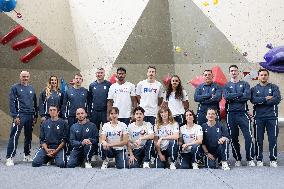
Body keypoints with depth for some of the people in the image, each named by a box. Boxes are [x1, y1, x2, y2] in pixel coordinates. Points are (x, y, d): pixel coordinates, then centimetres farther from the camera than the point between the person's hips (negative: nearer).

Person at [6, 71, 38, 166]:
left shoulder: (31, 89, 15)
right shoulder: (15, 88, 1)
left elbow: (35, 103, 18)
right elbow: (12, 102, -6)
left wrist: (35, 116, 13)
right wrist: (15, 116, -13)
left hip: (30, 116, 5)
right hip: (20, 115, -5)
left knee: (29, 136, 11)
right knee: (14, 136, -9)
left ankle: (27, 155, 23)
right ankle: (9, 158, -7)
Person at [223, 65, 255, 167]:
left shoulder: (245, 84, 12)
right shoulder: (226, 86, 13)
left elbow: (247, 96, -7)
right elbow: (226, 97, -7)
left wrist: (233, 97, -6)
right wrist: (240, 94, -8)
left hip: (243, 113, -1)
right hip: (231, 114, 1)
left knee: (248, 136, -11)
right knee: (233, 137, 3)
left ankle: (250, 159, -2)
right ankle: (237, 159, 14)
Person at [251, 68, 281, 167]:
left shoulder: (274, 87, 9)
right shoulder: (254, 89, 11)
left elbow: (277, 99, -9)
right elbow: (253, 100, -8)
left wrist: (261, 101, -9)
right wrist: (266, 98, -14)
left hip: (272, 116, 0)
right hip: (258, 117, 1)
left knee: (273, 139, -1)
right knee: (258, 139, 2)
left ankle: (273, 159, 9)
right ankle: (259, 159, 11)